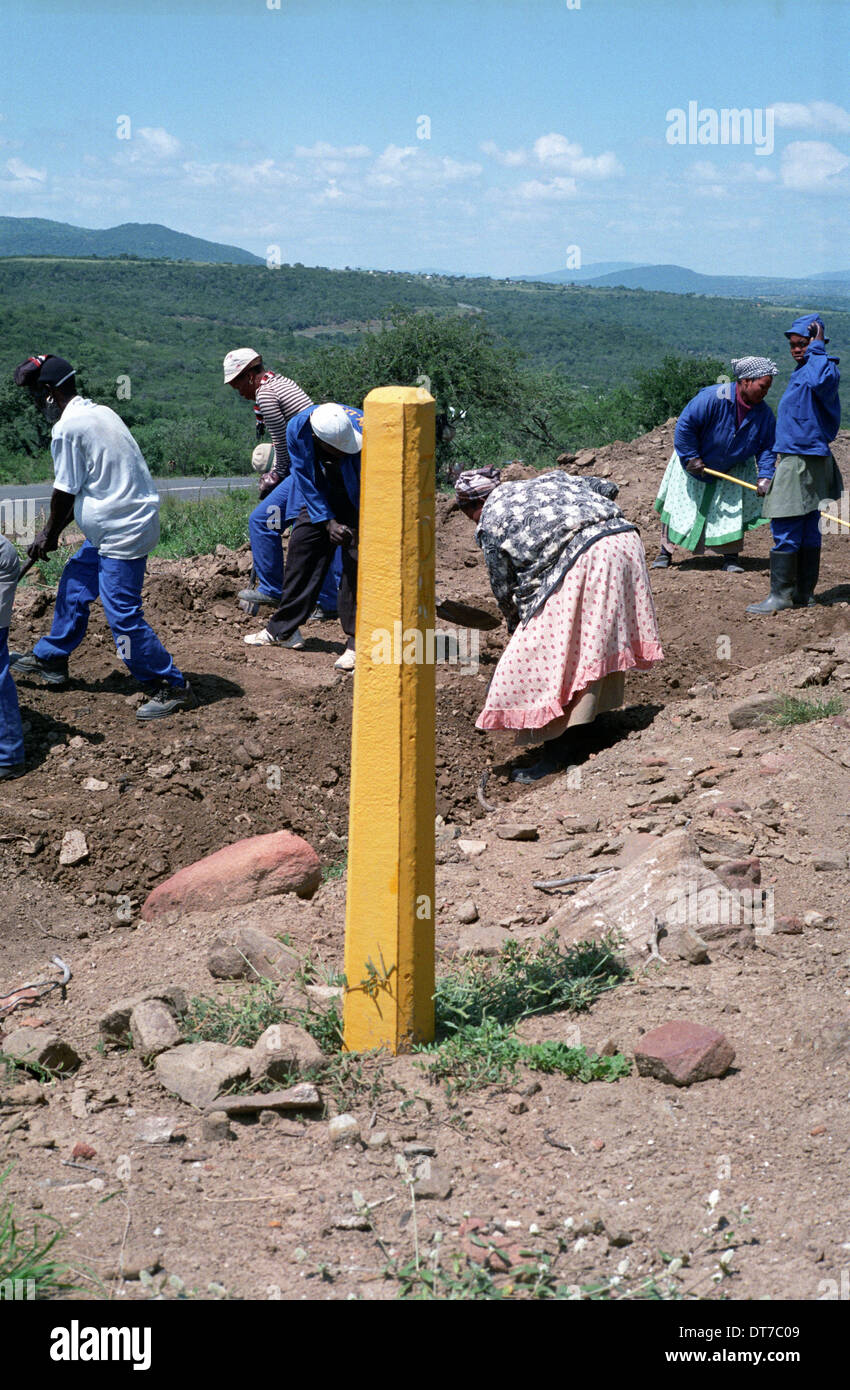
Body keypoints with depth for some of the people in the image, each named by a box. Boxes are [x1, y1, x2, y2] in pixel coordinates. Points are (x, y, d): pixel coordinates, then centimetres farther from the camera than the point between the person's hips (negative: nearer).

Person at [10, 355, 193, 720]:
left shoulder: (67, 429, -16)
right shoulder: (100, 413, 12)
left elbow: (65, 492, -9)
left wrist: (49, 534, 7)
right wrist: (55, 530, 19)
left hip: (122, 534, -10)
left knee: (123, 615, -6)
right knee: (73, 587, 22)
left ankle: (172, 688, 0)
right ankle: (50, 659, 38)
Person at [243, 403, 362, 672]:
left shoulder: (364, 432, -36)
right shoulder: (297, 430, -25)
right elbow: (306, 481, -12)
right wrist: (328, 522, -19)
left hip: (359, 501, -4)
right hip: (319, 499, 4)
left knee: (356, 565, -13)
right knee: (301, 552, 6)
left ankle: (357, 643, -4)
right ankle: (283, 630, 20)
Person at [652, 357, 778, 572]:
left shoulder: (764, 413, -15)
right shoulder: (713, 398, -31)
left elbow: (766, 447, -7)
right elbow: (685, 425, -26)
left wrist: (765, 476, -22)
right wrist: (692, 457, -23)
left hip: (731, 469, 3)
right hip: (693, 463, -3)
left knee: (732, 510, -2)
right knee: (679, 504, 2)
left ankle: (730, 556, 9)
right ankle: (665, 551, 12)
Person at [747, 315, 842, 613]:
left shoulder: (825, 367, -11)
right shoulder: (800, 373, 19)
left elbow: (820, 382, -40)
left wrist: (817, 348, -23)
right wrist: (771, 473, 25)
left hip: (803, 463, -10)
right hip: (796, 461, 10)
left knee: (785, 531, -9)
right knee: (807, 531, 11)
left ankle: (781, 595, -7)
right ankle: (804, 594, 15)